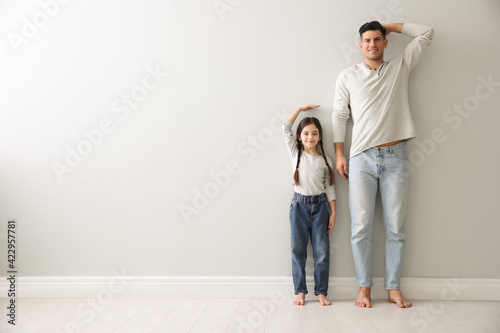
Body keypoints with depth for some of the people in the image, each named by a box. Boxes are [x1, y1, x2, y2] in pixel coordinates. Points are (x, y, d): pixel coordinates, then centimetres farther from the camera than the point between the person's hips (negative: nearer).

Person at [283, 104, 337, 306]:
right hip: (299, 204, 0)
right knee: (298, 250, 2)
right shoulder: (295, 153, 5)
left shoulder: (325, 160, 6)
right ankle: (300, 291, 11)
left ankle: (321, 292, 12)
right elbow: (286, 128, 2)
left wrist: (333, 213, 2)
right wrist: (300, 108, 7)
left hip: (320, 206, 1)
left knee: (322, 251, 1)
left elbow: (329, 187, 6)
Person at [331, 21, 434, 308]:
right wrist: (339, 155, 1)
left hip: (395, 158, 1)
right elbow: (339, 116, 8)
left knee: (396, 228, 4)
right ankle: (365, 287, 10)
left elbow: (426, 33, 18)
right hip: (362, 158, -1)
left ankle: (393, 288, 16)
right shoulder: (348, 77, 11)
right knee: (361, 227, -2)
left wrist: (390, 26, 20)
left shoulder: (400, 67, 14)